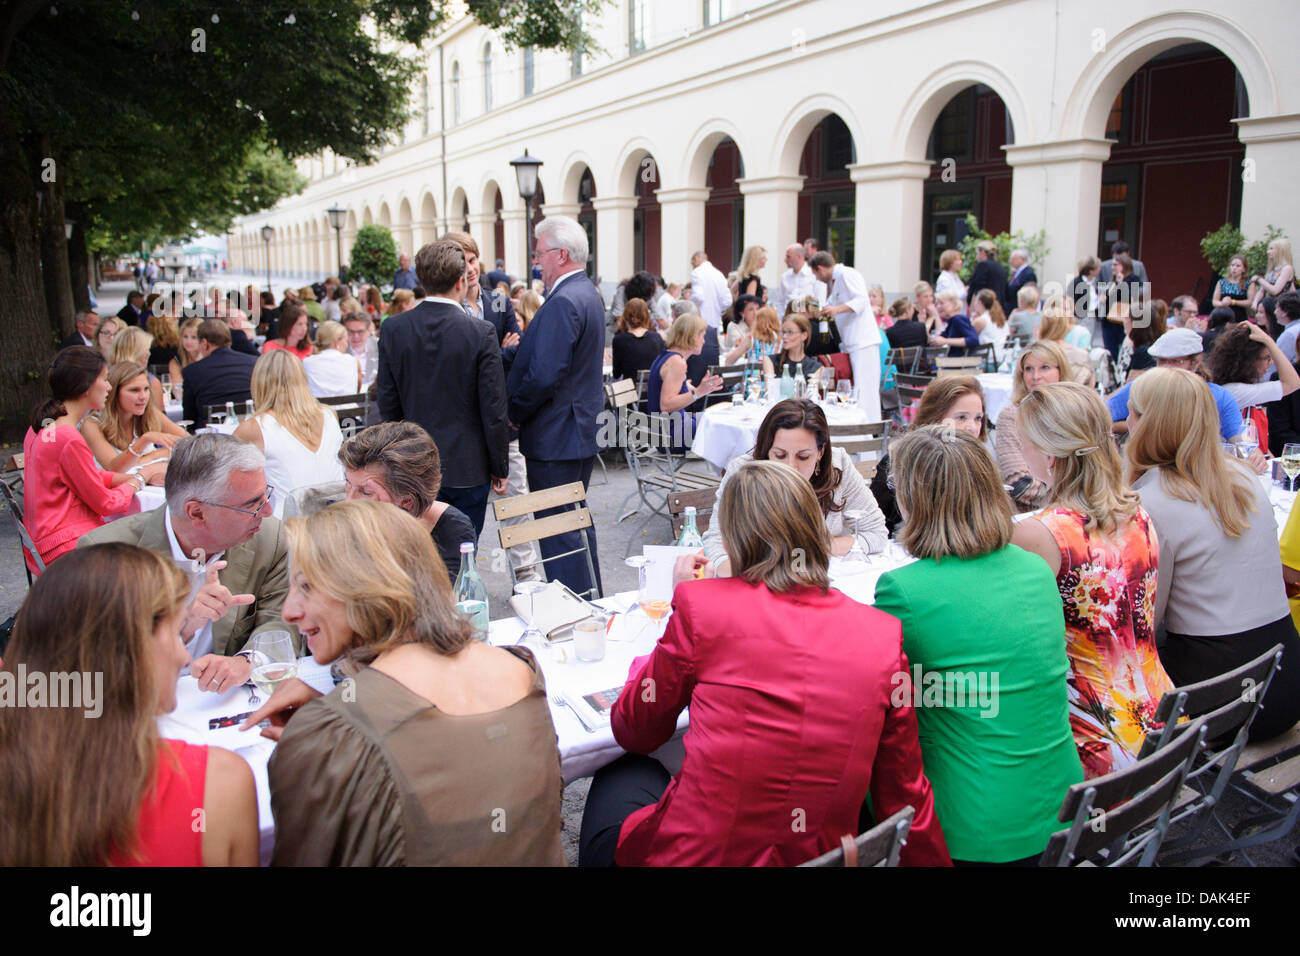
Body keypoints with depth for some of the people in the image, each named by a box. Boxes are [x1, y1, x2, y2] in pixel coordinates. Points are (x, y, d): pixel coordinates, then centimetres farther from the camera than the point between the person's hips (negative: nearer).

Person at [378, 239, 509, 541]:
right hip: (468, 468, -3)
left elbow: (388, 404, 3)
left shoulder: (393, 329, -3)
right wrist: (500, 468, 1)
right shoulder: (481, 332, -13)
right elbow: (494, 410, -10)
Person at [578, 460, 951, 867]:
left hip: (697, 854, -3)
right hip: (821, 854, 4)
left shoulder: (701, 605, -14)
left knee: (621, 777, 30)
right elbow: (905, 795, 0)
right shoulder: (882, 636, -7)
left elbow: (633, 732, 2)